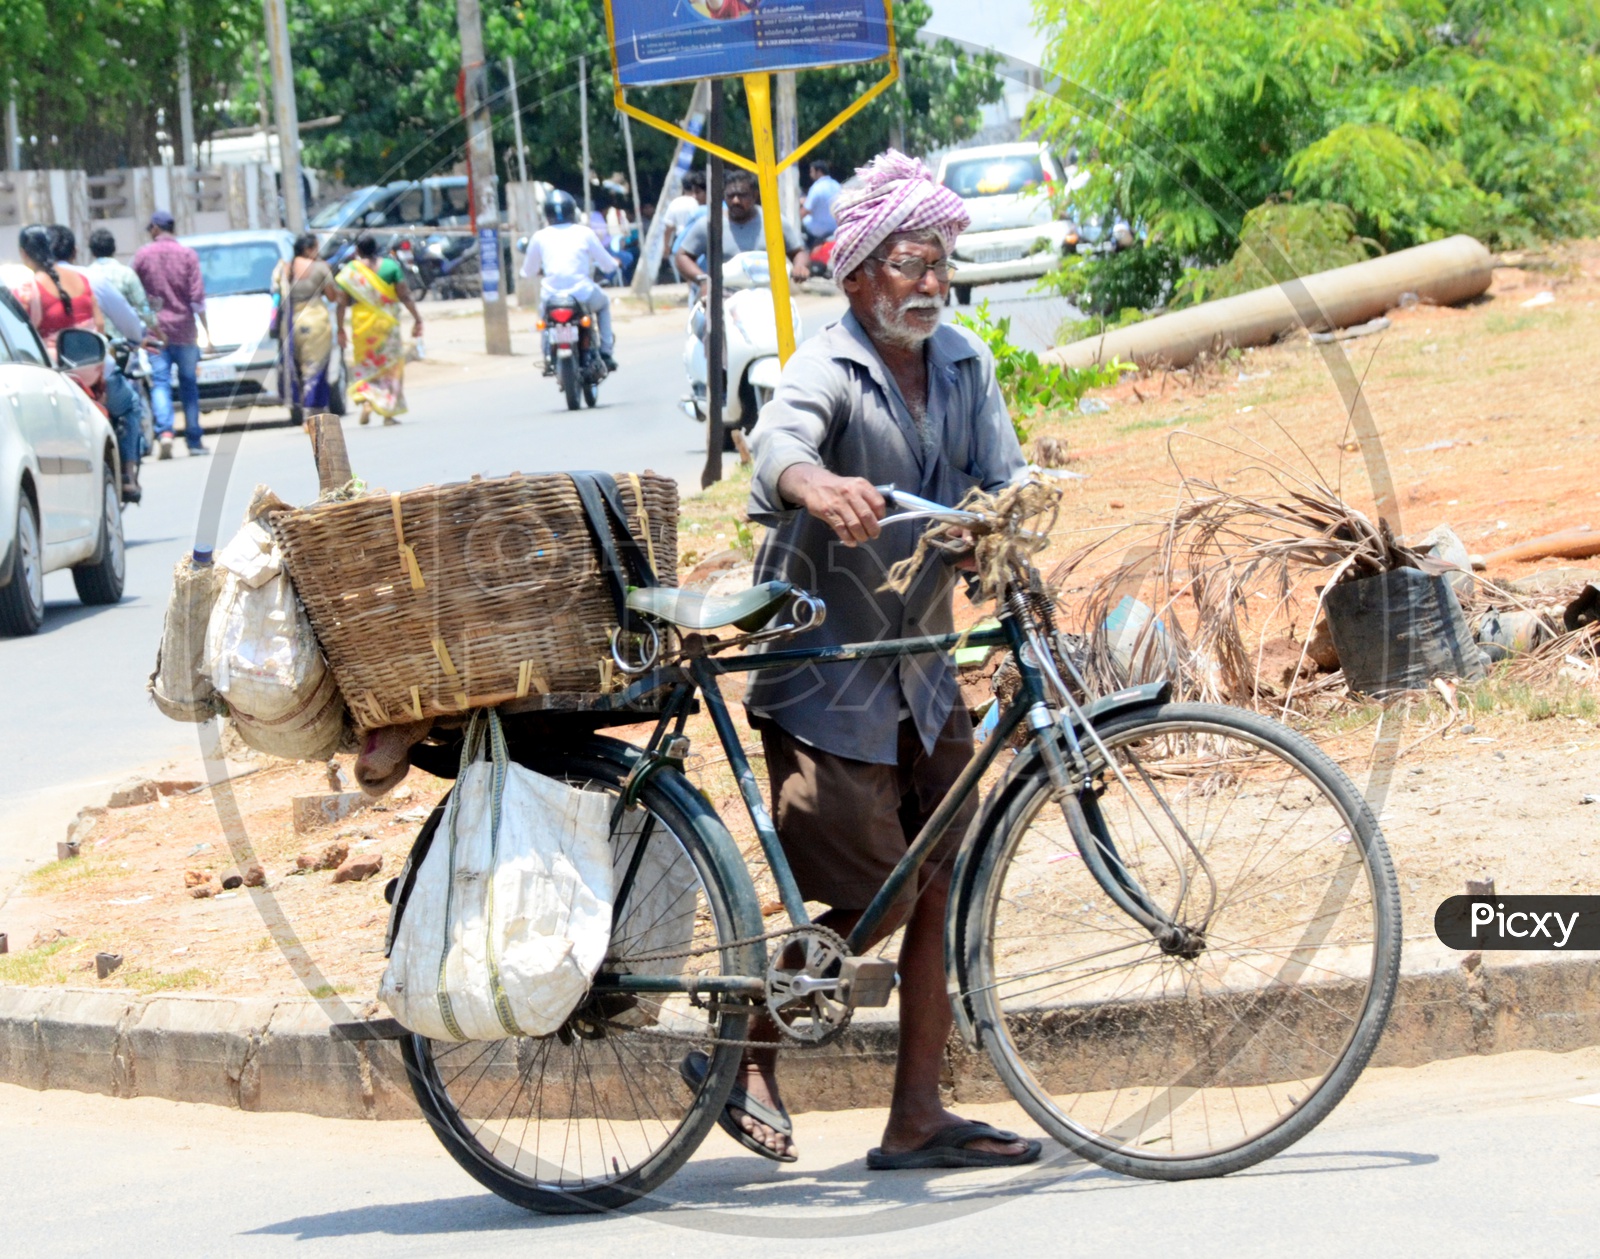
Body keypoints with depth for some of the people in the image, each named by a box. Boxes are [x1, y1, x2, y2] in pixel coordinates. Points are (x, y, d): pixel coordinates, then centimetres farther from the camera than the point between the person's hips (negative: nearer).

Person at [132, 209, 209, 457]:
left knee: (160, 383, -2)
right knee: (189, 384, 10)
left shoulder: (143, 255, 1)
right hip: (184, 329, 1)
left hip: (155, 329, -1)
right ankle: (194, 441, 13)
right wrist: (206, 330, 0)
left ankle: (164, 432, -23)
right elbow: (197, 296, -4)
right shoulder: (188, 255, -1)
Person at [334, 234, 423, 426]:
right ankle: (389, 412, 5)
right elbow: (404, 295, -5)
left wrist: (340, 328, 6)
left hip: (362, 324, 0)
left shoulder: (349, 271, -3)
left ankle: (366, 400, -11)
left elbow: (342, 303, -2)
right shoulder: (390, 266, -4)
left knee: (365, 366, 13)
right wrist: (417, 318, 1)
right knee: (391, 366, 8)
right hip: (387, 323, 0)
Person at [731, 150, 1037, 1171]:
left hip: (920, 674, 7)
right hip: (826, 677, -7)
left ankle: (920, 1116, 10)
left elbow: (1002, 480, -4)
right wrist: (821, 487, -61)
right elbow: (781, 438, -38)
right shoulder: (829, 370, -16)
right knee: (875, 898, -8)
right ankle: (747, 1054, 12)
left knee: (942, 891, 4)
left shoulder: (964, 363, 4)